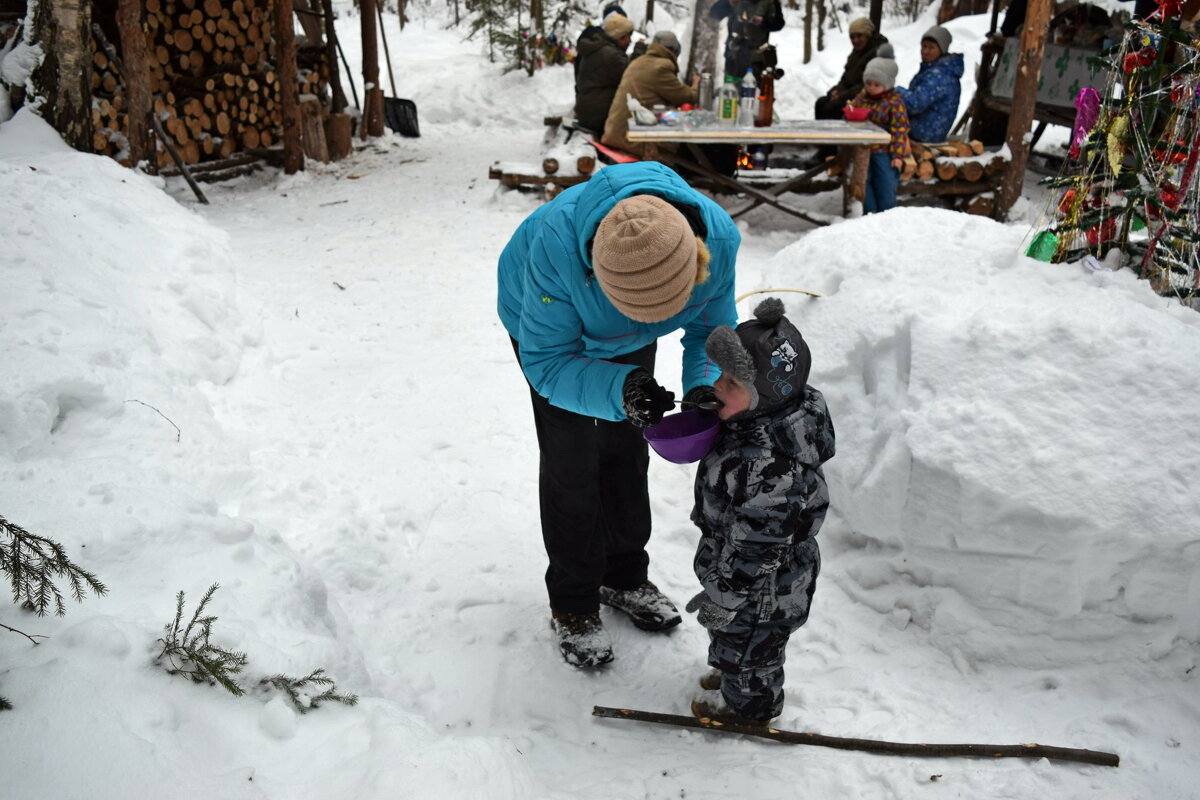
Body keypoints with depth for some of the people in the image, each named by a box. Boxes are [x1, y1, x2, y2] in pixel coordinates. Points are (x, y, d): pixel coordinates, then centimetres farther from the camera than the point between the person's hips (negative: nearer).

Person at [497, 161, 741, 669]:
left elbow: (713, 327, -16)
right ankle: (573, 606, 18)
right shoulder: (556, 241, -47)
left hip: (628, 342, 4)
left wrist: (704, 386, -37)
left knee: (627, 452, 14)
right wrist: (619, 389, -52)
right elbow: (546, 361, -34)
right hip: (550, 322, -3)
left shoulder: (718, 237, -36)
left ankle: (625, 577, 37)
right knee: (571, 462, -2)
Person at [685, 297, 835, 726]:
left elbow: (756, 548, -31)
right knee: (732, 642, 32)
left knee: (747, 645, 21)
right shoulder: (777, 413, -12)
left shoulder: (767, 467, -42)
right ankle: (731, 675, 59)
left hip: (761, 589, -8)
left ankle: (747, 706, 48)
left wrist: (724, 599, -19)